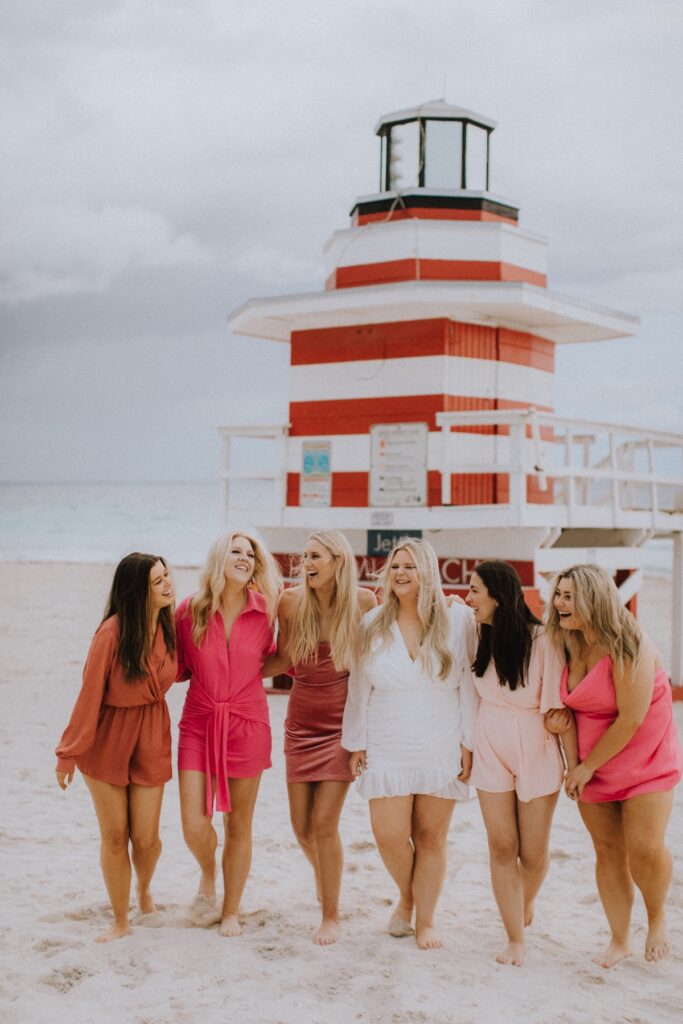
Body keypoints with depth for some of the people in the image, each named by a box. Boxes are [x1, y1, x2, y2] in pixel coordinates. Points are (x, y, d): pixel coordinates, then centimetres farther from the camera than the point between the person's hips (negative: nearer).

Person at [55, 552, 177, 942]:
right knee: (114, 836, 4)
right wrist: (70, 751, -10)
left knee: (145, 838, 4)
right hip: (107, 736, -3)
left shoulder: (169, 622, -6)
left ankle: (144, 888, 38)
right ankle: (121, 921, 23)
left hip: (151, 735, 3)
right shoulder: (113, 632, -21)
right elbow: (90, 693, -14)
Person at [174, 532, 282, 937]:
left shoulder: (267, 609, -3)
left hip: (247, 726, 0)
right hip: (199, 724, 0)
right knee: (194, 823, -7)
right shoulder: (190, 610, -4)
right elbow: (179, 668, 7)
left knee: (239, 824, 9)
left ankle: (231, 911, 26)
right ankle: (208, 875, 28)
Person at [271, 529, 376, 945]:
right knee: (302, 826, 7)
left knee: (324, 824, -8)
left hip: (342, 724, -3)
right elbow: (283, 661, 7)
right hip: (301, 724, 3)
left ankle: (332, 915, 10)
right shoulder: (292, 602, -4)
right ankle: (327, 872, 42)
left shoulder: (363, 601, -9)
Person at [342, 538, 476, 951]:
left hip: (441, 751, -1)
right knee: (389, 835, -5)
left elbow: (469, 685, -1)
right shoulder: (374, 624, 3)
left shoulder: (458, 620, -3)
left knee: (431, 838, 5)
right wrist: (356, 742, 6)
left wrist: (469, 742, -4)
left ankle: (426, 921, 21)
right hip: (387, 750, 1)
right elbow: (360, 688, 8)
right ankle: (406, 897, 25)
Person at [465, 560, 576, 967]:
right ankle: (516, 938, 11)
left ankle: (527, 904, 37)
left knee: (533, 852, 6)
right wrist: (465, 749, 4)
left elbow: (560, 705, -17)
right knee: (502, 847, 1)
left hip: (536, 751, -4)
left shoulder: (541, 640, -17)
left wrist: (575, 763, -16)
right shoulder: (481, 637, 0)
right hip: (491, 750, 4)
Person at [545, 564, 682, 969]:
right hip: (591, 765, 6)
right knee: (608, 849, 5)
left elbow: (630, 720, -22)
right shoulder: (570, 646, 0)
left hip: (645, 760, -6)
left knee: (645, 849, -14)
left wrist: (588, 767, -14)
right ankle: (620, 940, 18)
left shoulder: (629, 648, -22)